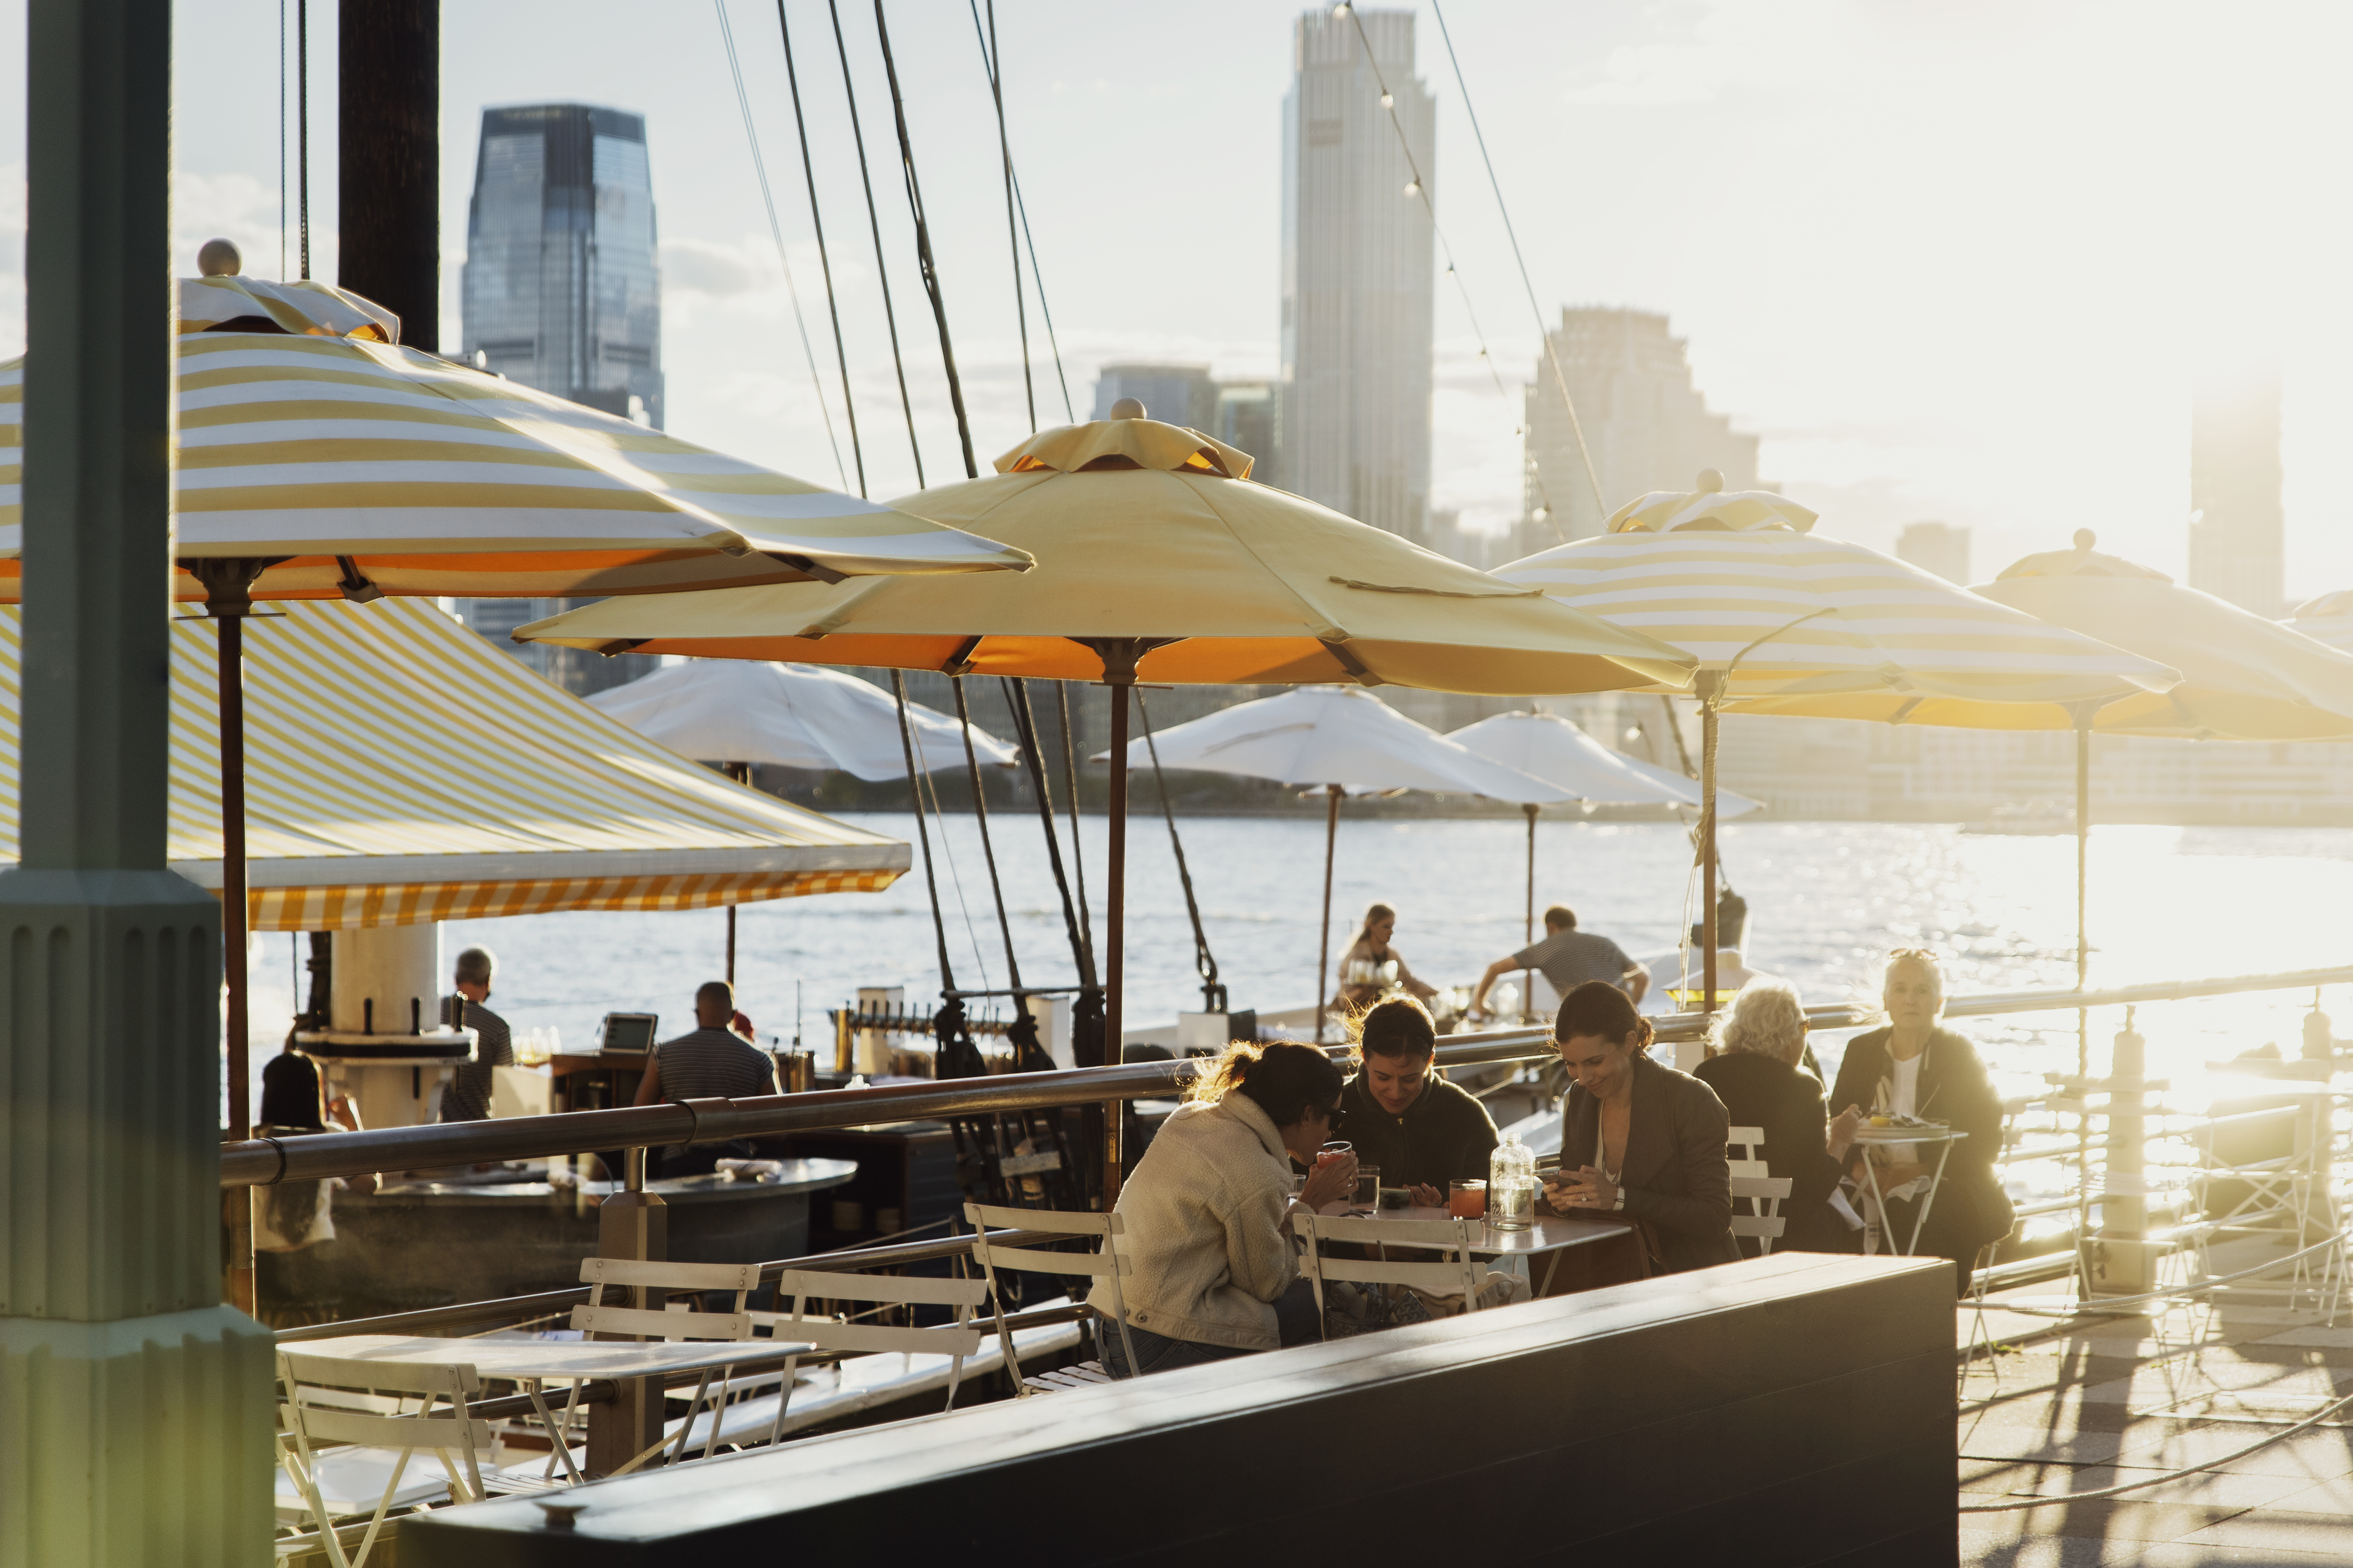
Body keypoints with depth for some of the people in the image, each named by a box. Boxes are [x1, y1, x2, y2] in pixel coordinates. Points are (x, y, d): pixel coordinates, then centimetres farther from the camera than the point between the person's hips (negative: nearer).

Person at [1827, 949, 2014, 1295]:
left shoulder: (1958, 1053, 1)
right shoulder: (1861, 1051, 11)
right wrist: (1859, 1167, -12)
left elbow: (1985, 1139, -4)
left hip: (1947, 1192, -2)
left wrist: (1918, 1171, -15)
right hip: (1876, 1195, 3)